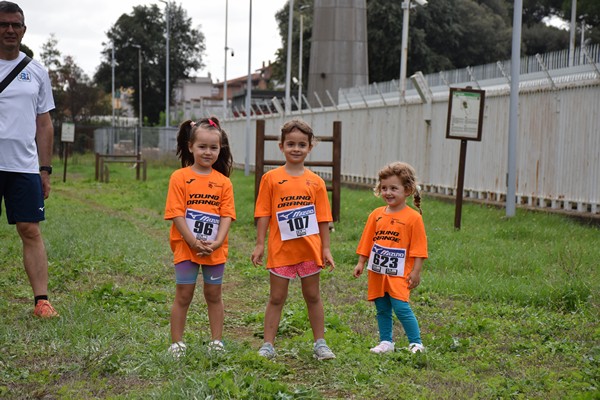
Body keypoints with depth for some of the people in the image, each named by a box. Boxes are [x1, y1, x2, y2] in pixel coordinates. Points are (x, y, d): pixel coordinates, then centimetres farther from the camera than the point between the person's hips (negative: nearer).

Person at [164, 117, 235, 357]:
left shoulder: (223, 181, 3)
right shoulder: (180, 177, -5)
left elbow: (227, 215, -2)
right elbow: (176, 213, -11)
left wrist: (217, 242, -16)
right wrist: (194, 242, -17)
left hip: (215, 250, 3)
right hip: (186, 247, -2)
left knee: (214, 295, 12)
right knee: (183, 295, 4)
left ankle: (216, 341, 22)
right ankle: (176, 343, 13)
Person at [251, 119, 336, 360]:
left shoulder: (315, 182, 2)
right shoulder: (271, 178, -3)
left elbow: (322, 218, 5)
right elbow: (263, 214, -2)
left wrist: (326, 249, 2)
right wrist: (259, 244, -6)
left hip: (309, 248, 2)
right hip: (281, 249, -2)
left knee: (313, 297, 12)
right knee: (276, 298, 5)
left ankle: (320, 343, 21)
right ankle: (268, 345, 12)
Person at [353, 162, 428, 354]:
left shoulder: (413, 217, -7)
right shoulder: (376, 214, 6)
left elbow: (418, 248, -6)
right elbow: (367, 241, 13)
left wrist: (416, 272, -9)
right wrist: (361, 263, 10)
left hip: (399, 274, -5)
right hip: (377, 272, 5)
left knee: (401, 308, -12)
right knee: (382, 310, 12)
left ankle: (416, 343, 0)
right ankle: (386, 342, 24)